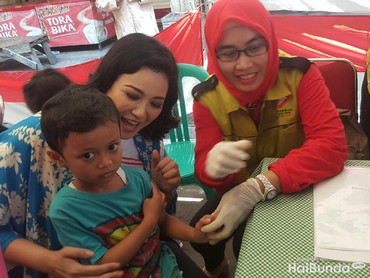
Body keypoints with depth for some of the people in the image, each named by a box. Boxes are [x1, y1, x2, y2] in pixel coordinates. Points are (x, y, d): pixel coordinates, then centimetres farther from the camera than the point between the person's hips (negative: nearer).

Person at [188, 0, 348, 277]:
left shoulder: (300, 75, -21)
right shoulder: (207, 97, -14)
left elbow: (331, 145, -30)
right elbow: (204, 165, -16)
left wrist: (259, 187, -41)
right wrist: (213, 164, -43)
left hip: (299, 189, -2)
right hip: (242, 190, 3)